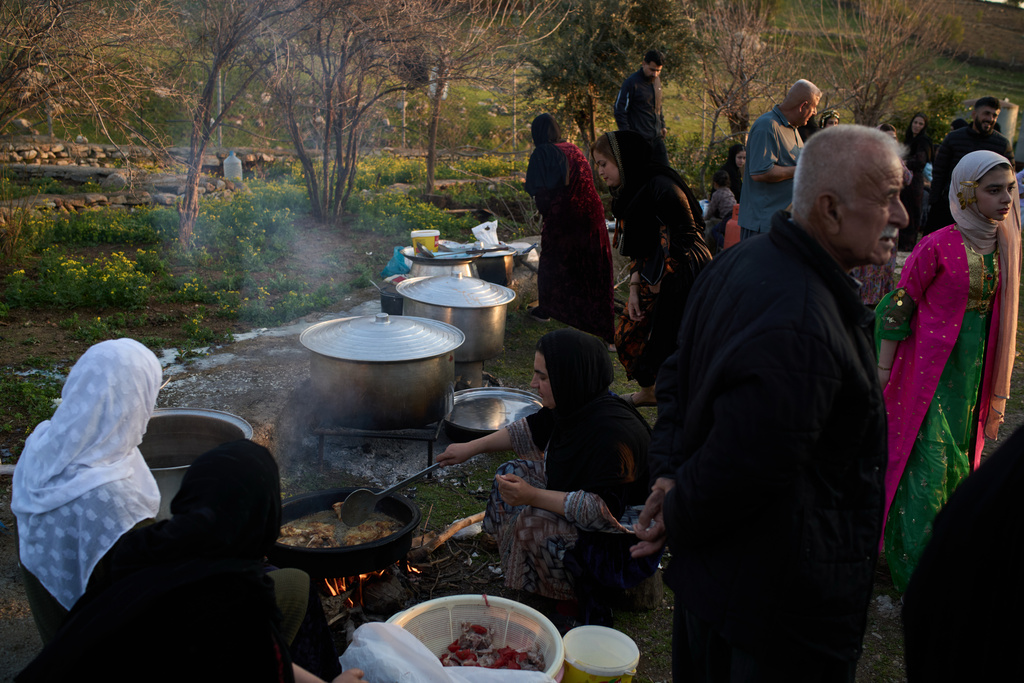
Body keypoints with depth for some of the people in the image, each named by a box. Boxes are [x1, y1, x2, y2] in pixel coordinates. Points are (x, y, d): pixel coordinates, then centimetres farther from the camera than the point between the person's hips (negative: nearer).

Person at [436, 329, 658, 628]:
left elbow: (604, 511, -34)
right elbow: (531, 430, 11)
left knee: (533, 525, -26)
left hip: (624, 543, -10)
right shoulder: (576, 405, -6)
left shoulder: (613, 431, -33)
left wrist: (534, 496, -33)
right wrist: (470, 447, 12)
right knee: (513, 473, 8)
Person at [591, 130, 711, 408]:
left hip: (682, 281, -9)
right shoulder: (628, 193, 8)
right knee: (629, 335, 16)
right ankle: (647, 392, 37)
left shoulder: (660, 187, -21)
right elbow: (639, 248, 10)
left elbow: (686, 239, -20)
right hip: (654, 281, 10)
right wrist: (634, 288, 1)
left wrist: (657, 281, -14)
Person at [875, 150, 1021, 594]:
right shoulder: (938, 246, -16)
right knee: (927, 463, -4)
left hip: (974, 370, 7)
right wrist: (884, 369, -9)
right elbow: (899, 307, -11)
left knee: (958, 458, 15)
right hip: (932, 369, -6)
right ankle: (913, 567, 9)